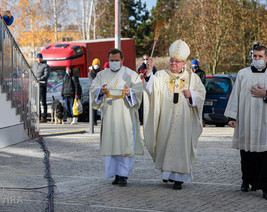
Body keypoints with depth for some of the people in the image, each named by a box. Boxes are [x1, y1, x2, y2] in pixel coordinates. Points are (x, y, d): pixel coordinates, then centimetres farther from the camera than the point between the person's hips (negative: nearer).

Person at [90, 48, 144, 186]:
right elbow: (93, 88, 0)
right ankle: (116, 174, 8)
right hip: (109, 115, 3)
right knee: (110, 143, 1)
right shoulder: (102, 75, 13)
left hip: (126, 114, -3)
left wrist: (129, 92, -28)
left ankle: (124, 174, -8)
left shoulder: (131, 75, 6)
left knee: (125, 143, -9)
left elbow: (139, 90, -6)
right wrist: (100, 90, -23)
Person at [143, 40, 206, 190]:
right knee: (165, 144, 6)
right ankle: (167, 173, 25)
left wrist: (191, 95, -11)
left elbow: (201, 94, 9)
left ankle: (179, 177, 2)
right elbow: (151, 88, -13)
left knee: (180, 146, -3)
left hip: (183, 120, -1)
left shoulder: (192, 78, 7)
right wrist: (149, 71, -26)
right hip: (166, 120, 1)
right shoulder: (162, 76, 4)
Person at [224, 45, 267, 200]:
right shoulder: (243, 74, 9)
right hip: (246, 121, 1)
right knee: (247, 154, 6)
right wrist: (232, 116, 3)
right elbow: (235, 95, 9)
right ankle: (247, 181, 24)